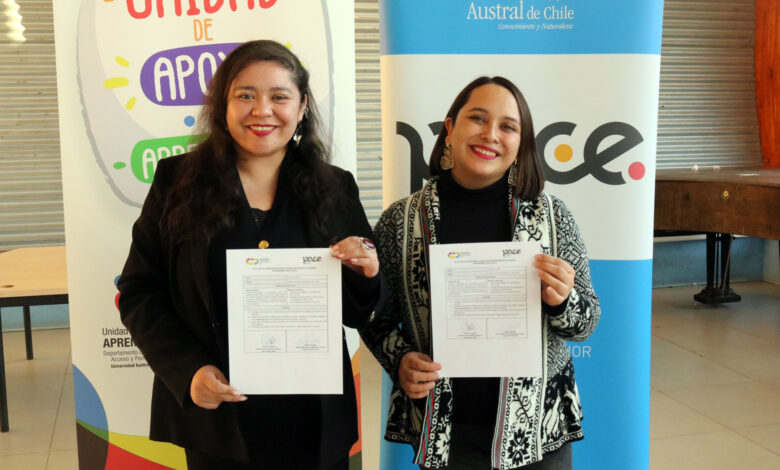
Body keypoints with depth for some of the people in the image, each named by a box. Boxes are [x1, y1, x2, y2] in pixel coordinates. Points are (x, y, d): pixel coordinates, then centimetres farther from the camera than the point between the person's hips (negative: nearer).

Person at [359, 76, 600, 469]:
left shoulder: (552, 215, -5)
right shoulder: (400, 222, -7)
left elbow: (585, 324, 1)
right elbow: (376, 317, 5)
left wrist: (562, 301, -19)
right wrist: (398, 361, -13)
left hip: (538, 434, 1)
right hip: (441, 435, 0)